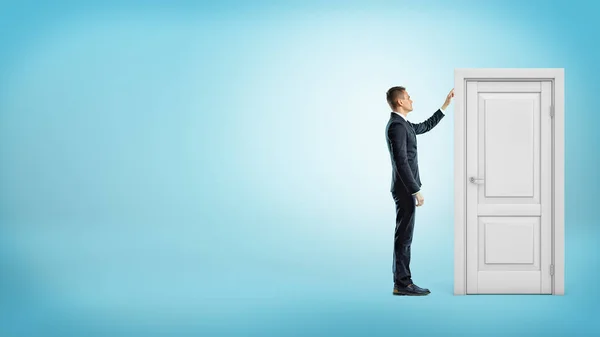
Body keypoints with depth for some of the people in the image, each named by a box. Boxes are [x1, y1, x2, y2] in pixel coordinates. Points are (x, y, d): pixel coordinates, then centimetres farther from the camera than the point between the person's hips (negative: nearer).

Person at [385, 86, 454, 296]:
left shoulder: (401, 124, 14)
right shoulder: (397, 125, -19)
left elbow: (425, 126, 30)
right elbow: (401, 163, -24)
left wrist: (446, 105, 29)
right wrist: (416, 191, -22)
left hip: (406, 188, 10)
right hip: (405, 189, -10)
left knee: (404, 235, 10)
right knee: (404, 236, -6)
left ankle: (401, 281, 14)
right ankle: (403, 283, -2)